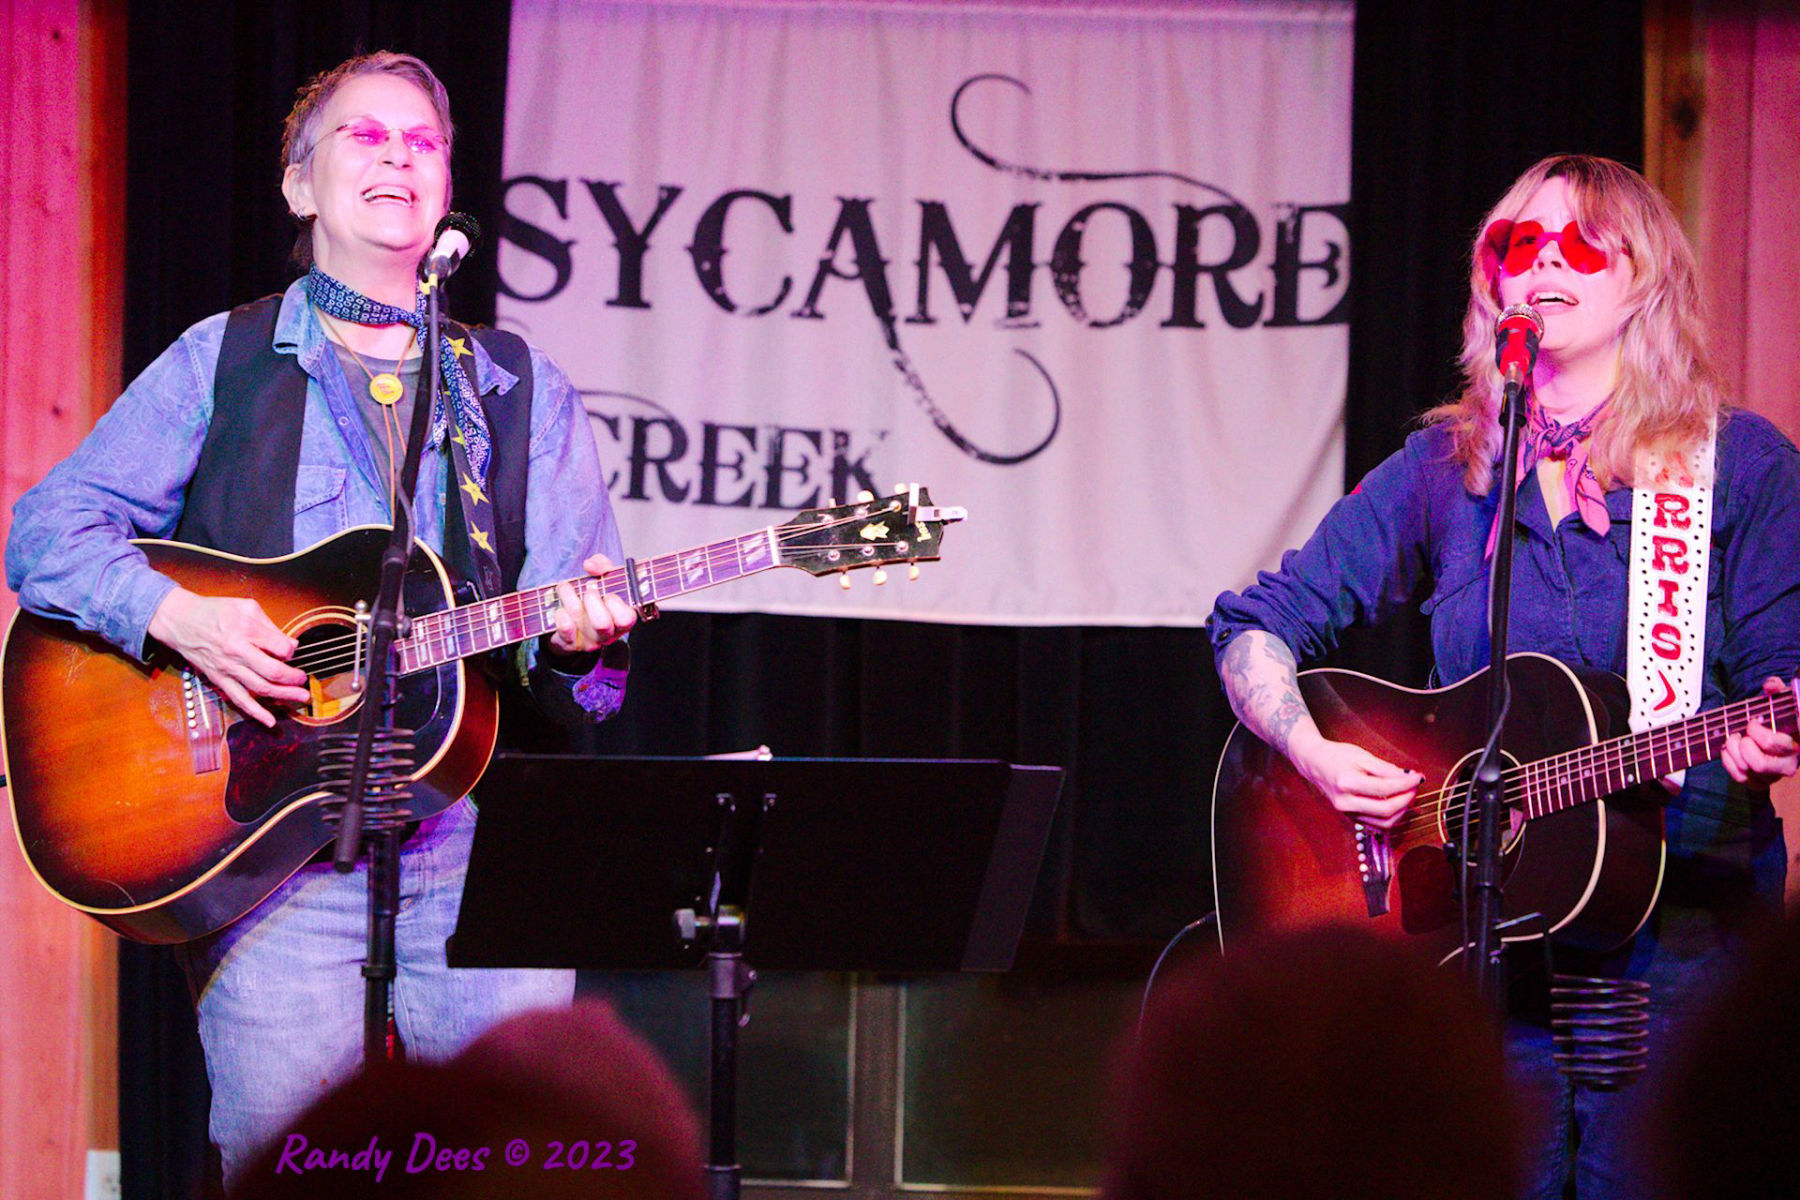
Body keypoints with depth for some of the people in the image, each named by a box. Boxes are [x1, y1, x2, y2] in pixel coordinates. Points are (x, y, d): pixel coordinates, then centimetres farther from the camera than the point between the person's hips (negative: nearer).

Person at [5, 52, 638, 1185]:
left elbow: (581, 623, 11)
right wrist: (175, 614, -13)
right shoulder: (222, 362, 10)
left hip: (478, 835, 2)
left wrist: (579, 635, -13)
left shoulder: (523, 390, 16)